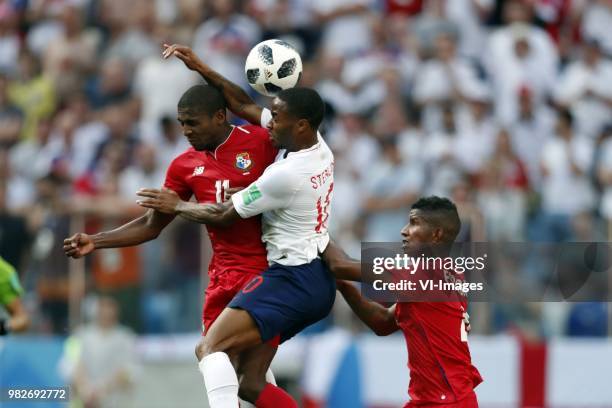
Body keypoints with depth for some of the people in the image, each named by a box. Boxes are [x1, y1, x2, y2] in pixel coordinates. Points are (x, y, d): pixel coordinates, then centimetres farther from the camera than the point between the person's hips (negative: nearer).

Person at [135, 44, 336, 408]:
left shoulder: (286, 175, -20)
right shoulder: (317, 144, 5)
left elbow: (223, 216, -6)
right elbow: (245, 106, 17)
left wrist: (177, 206, 10)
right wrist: (203, 69, 14)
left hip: (292, 280, -10)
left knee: (211, 349, -20)